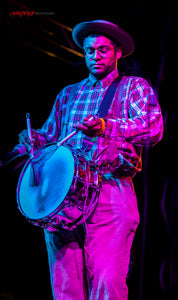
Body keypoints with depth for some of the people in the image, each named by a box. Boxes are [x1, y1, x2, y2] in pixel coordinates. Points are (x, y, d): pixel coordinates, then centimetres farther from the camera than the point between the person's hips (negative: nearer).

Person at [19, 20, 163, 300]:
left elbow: (154, 127, -7)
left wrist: (106, 127, -21)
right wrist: (33, 140, 4)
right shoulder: (68, 94, 26)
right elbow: (49, 134, 28)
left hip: (111, 192, -4)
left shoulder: (134, 87, 11)